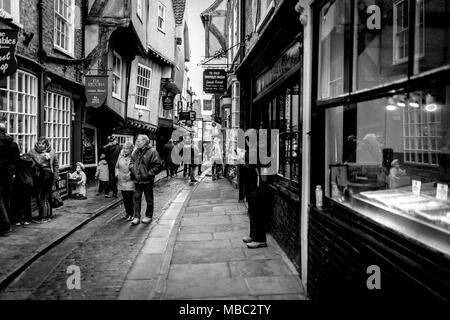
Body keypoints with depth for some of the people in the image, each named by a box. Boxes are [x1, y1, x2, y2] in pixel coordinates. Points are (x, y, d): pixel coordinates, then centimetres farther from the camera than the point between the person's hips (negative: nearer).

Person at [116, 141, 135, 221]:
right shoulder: (121, 156, 7)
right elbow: (117, 166, 20)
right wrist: (117, 173, 6)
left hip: (130, 181, -5)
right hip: (121, 181, 6)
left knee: (129, 198, -6)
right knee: (125, 198, 12)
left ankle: (131, 214, 6)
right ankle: (127, 212, 26)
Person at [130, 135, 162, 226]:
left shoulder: (152, 152, -13)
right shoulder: (136, 152, 8)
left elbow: (158, 166, -15)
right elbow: (132, 162, 22)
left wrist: (148, 174, -16)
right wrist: (132, 170, 4)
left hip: (147, 181, -6)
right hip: (137, 180, 6)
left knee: (149, 199, 9)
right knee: (137, 198, 6)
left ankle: (149, 216, 24)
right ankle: (137, 217, 13)